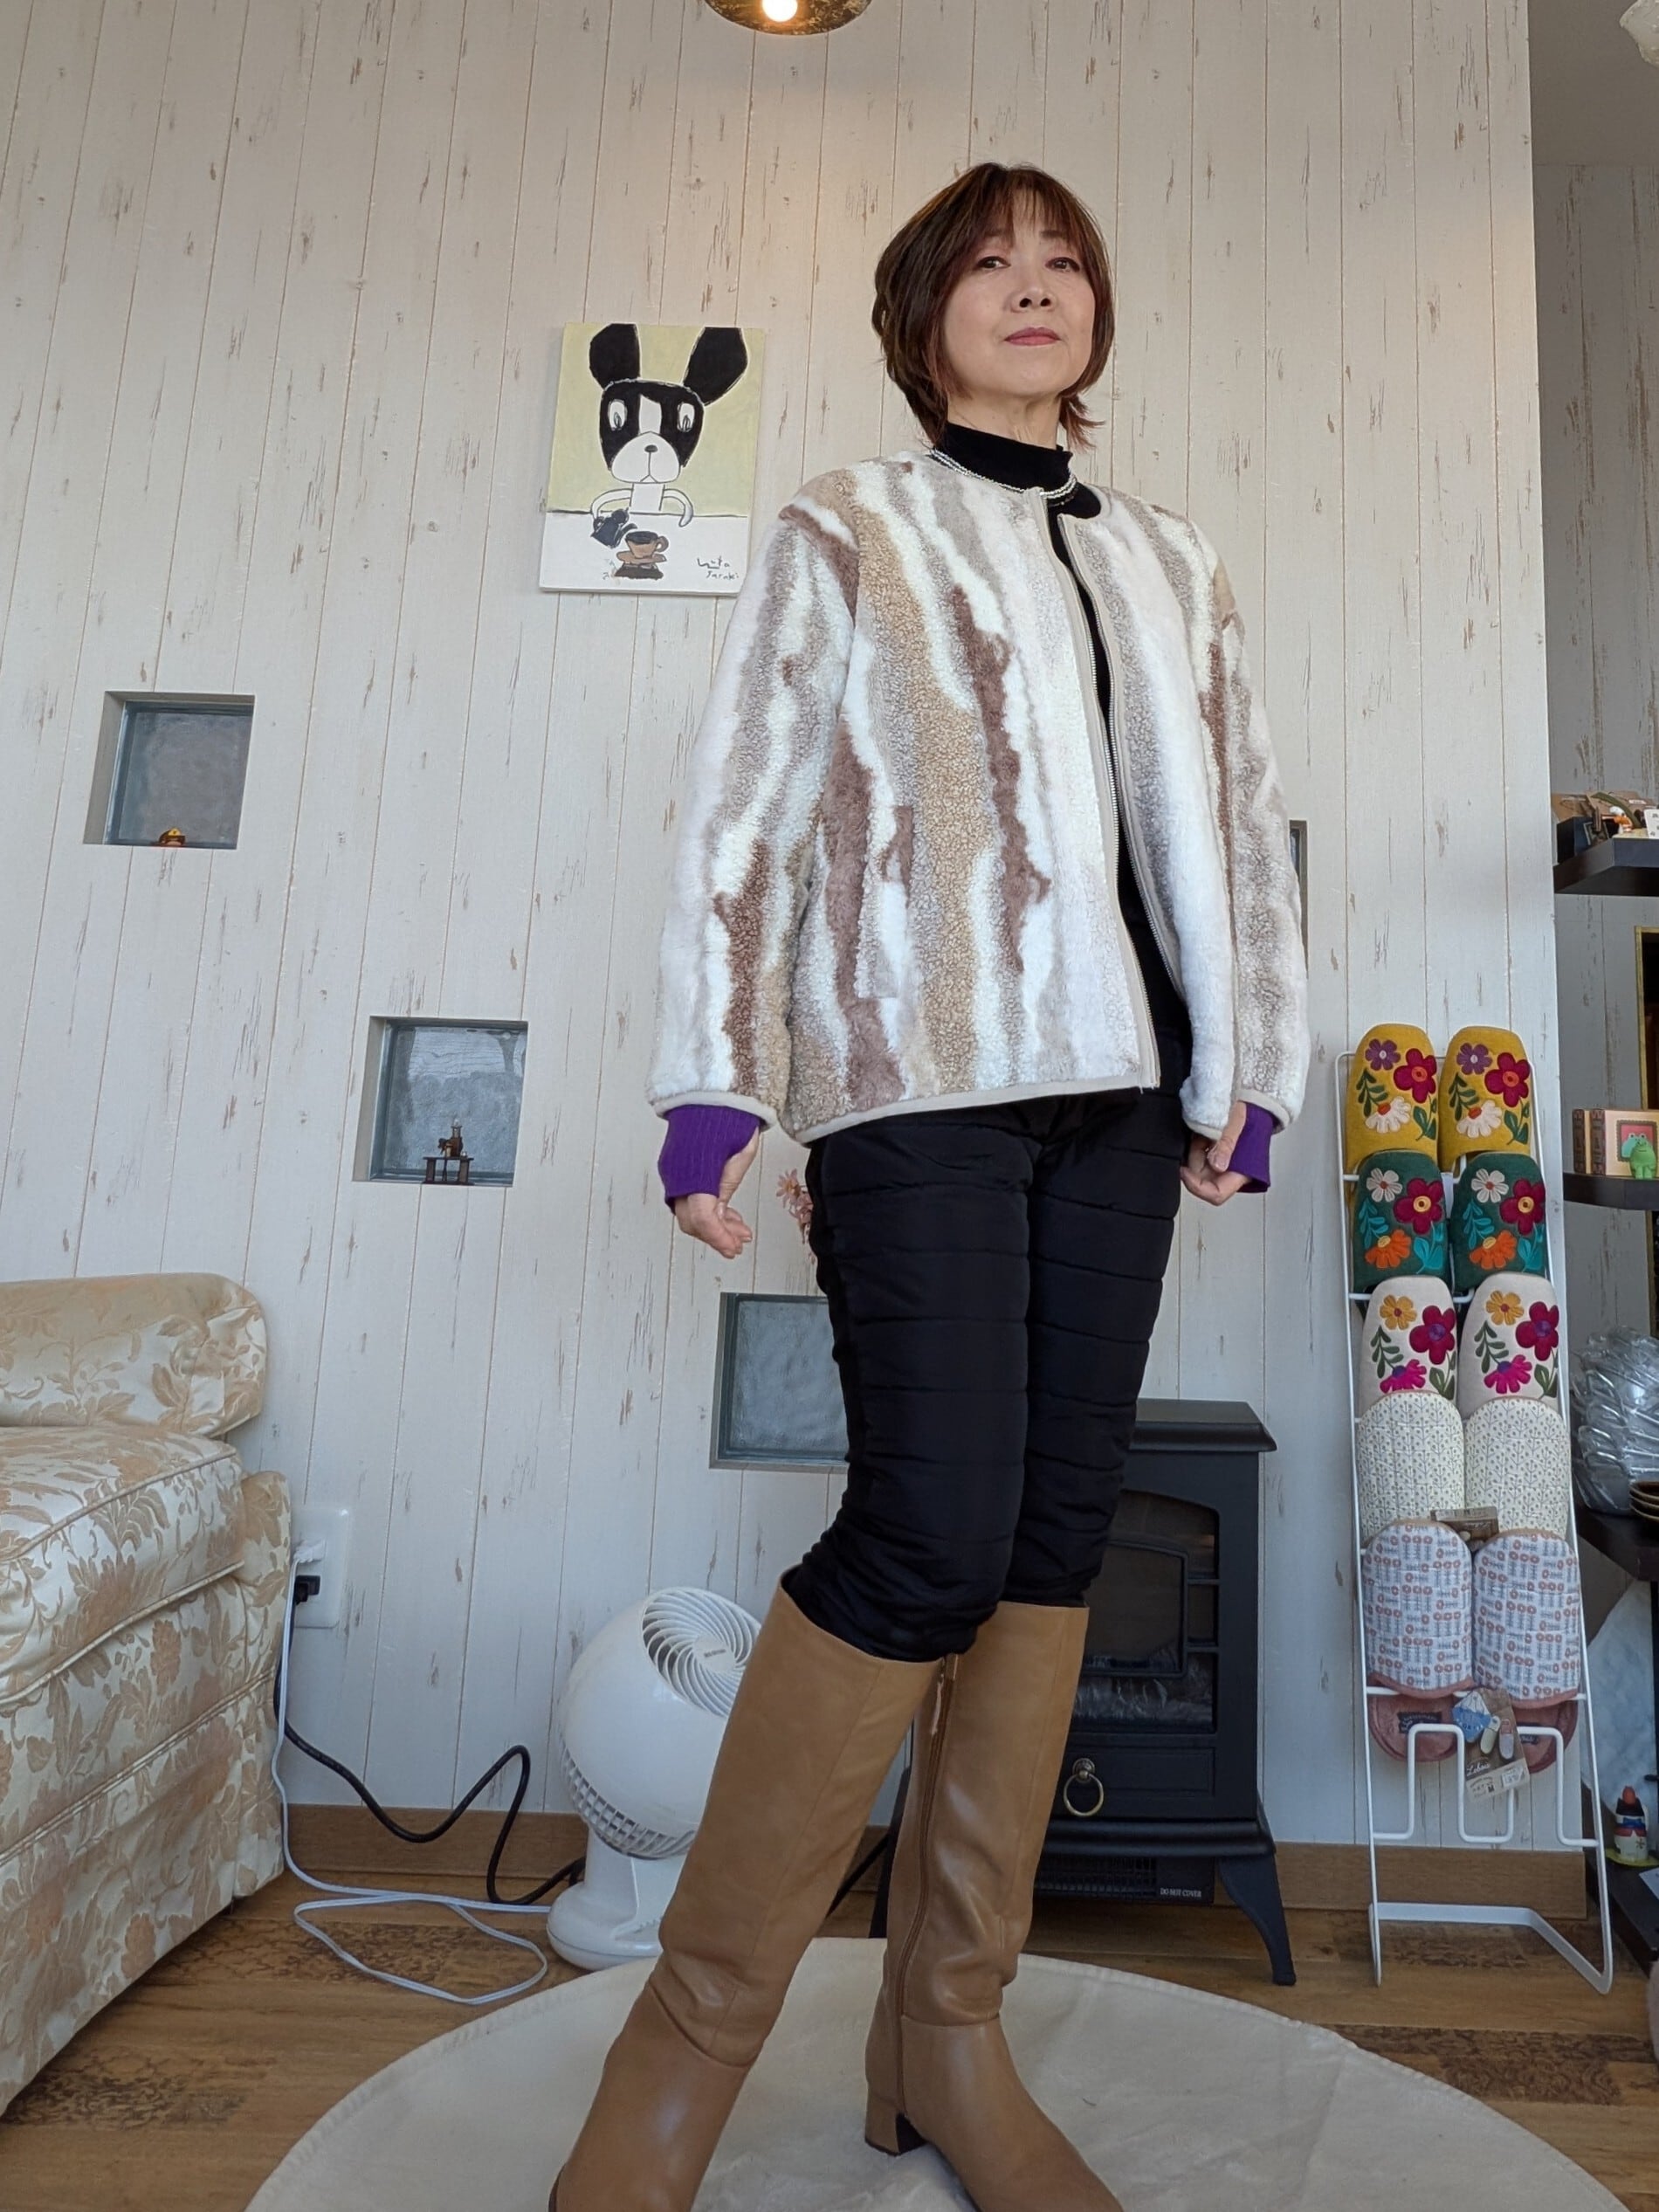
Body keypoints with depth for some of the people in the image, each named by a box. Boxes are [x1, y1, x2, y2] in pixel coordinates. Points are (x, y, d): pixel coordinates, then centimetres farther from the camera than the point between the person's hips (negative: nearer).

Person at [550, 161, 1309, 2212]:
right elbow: (742, 805, 2)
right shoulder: (843, 529, 12)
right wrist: (709, 1078, -7)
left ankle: (947, 2033, 19)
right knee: (930, 1537, -15)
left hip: (1116, 1086, 5)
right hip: (919, 1071, -5)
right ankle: (687, 2038, 7)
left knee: (1055, 1537, 2)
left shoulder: (1175, 563, 24)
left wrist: (1245, 1069, 12)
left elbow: (1241, 820, 21)